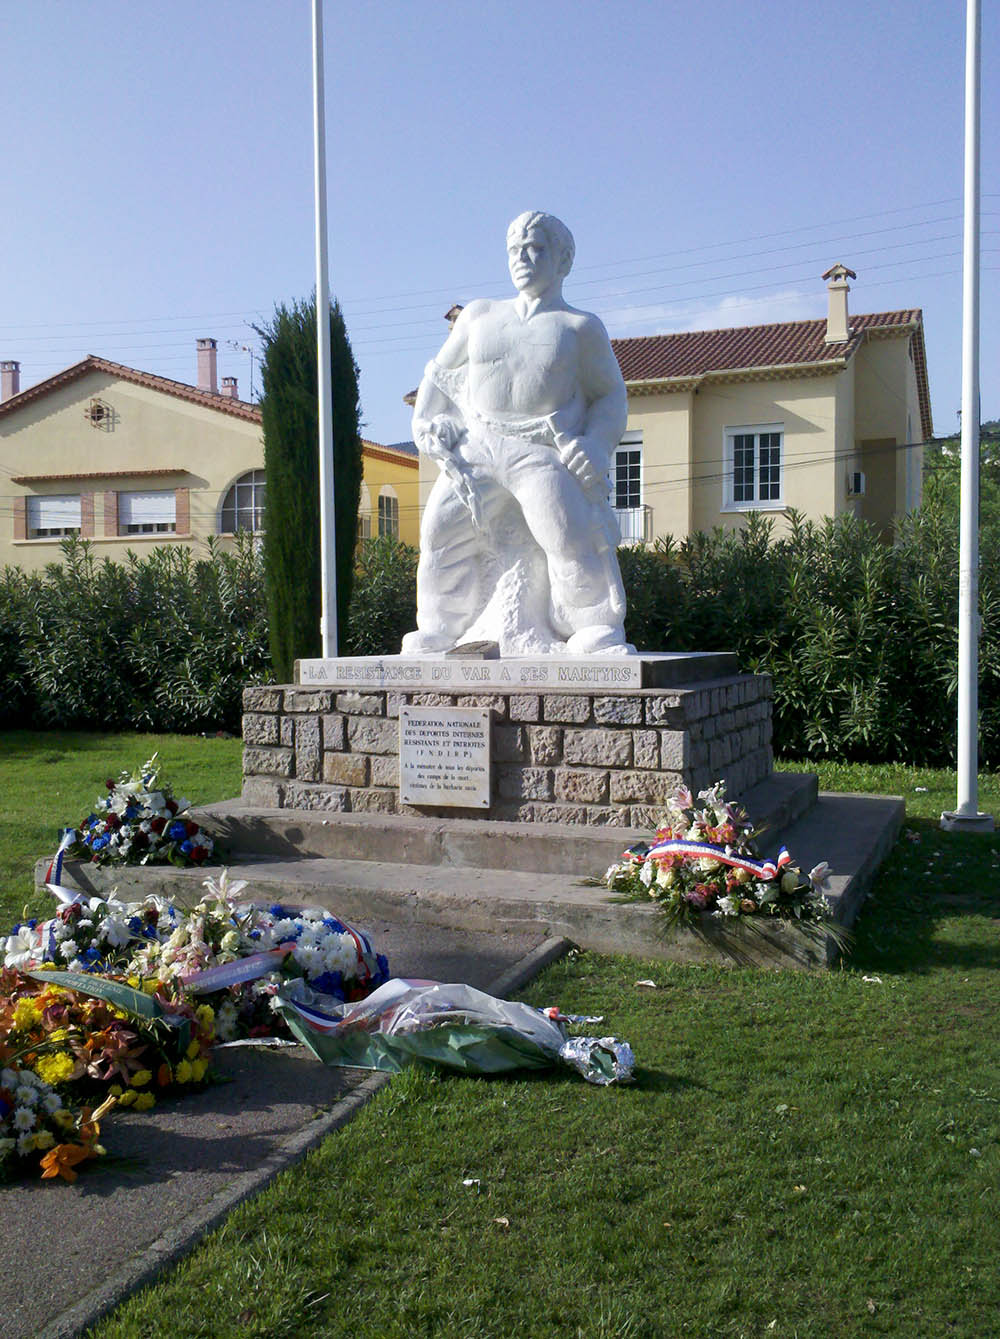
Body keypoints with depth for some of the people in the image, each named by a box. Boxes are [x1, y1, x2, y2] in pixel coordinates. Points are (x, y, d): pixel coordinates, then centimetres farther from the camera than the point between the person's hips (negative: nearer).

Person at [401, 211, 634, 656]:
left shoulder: (580, 327, 9)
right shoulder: (479, 315, 19)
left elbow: (609, 394, 10)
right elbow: (440, 372, 28)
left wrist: (596, 444, -7)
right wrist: (425, 421, 12)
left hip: (544, 453, -3)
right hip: (478, 446, 4)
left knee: (571, 534, -22)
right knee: (444, 526, -10)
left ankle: (599, 633, -12)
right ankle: (439, 631, 3)